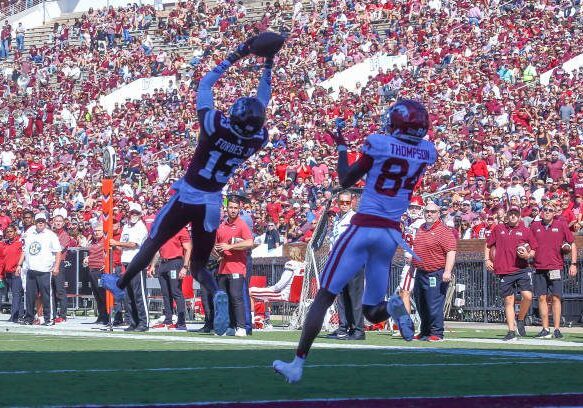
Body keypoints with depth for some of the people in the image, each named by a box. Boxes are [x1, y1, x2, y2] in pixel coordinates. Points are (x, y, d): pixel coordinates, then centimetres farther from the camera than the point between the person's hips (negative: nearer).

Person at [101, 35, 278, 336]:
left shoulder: (215, 126, -20)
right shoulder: (258, 140, -10)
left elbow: (204, 85, -5)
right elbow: (262, 102, 8)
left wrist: (235, 57, 1)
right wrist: (268, 66, 15)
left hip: (187, 196, -3)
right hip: (212, 204, 3)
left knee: (152, 243, 15)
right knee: (199, 264, 11)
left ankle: (121, 284, 32)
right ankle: (217, 294, -19)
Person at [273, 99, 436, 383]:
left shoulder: (379, 143, -8)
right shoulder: (427, 152, 3)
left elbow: (346, 181, 3)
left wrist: (341, 148, 17)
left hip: (363, 228, -4)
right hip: (392, 234, 4)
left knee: (324, 297, 1)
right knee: (372, 311, 16)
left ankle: (298, 364, -3)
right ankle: (392, 307, -19)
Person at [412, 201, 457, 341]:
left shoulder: (444, 231, -9)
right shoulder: (420, 229, 16)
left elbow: (451, 252, -17)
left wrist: (447, 271, -25)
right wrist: (413, 266, 25)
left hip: (435, 274, -8)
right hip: (420, 273, 8)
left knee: (434, 305, -10)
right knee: (421, 306, 14)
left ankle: (436, 333, -4)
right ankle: (424, 332, 24)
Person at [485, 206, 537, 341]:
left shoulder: (526, 231, 7)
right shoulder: (499, 229, 12)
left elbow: (533, 250, 10)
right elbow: (488, 245, 22)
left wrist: (528, 255, -11)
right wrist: (487, 260, 10)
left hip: (522, 269, -1)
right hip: (504, 271, 1)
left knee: (527, 296, -15)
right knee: (508, 301, 1)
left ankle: (520, 320, 11)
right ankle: (511, 331, 5)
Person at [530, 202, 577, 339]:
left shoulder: (561, 225, 3)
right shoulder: (534, 226, 9)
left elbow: (572, 244, 7)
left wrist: (573, 264, 0)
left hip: (555, 267, -2)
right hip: (539, 268, 2)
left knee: (556, 298, -4)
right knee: (542, 298, 2)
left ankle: (557, 329, -1)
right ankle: (545, 330, 5)